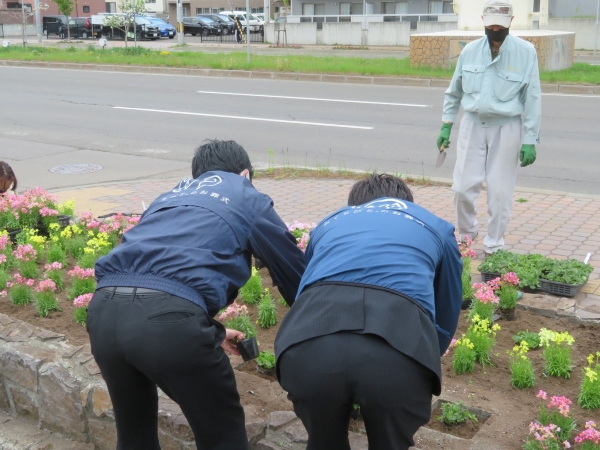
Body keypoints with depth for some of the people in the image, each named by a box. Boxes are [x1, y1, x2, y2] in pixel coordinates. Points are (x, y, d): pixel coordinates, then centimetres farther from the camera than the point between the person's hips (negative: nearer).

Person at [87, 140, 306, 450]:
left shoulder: (170, 196, 34)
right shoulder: (250, 200, 21)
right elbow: (296, 277, 26)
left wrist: (213, 331, 50)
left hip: (104, 310, 6)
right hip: (167, 316, -6)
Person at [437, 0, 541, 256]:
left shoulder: (526, 53, -8)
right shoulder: (470, 51, 1)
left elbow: (532, 99, -6)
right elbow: (454, 92, 12)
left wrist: (531, 140, -9)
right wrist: (446, 125, 9)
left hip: (506, 128, -2)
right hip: (473, 125, 3)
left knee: (500, 192, 3)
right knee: (463, 187, 2)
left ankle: (494, 247, 19)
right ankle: (466, 234, 28)